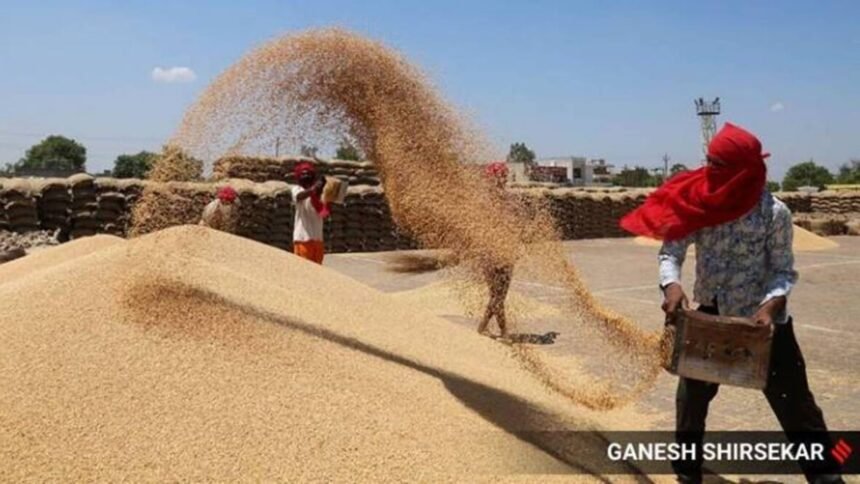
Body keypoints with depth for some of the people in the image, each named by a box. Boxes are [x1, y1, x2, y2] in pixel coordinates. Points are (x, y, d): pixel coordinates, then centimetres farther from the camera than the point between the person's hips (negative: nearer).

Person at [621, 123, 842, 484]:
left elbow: (784, 271, -10)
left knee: (792, 399, 4)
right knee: (692, 393, 13)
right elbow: (670, 251, -10)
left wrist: (770, 306, -29)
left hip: (762, 320, -3)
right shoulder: (696, 202, -10)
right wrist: (671, 285, -30)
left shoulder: (774, 212, -17)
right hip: (710, 315, 4)